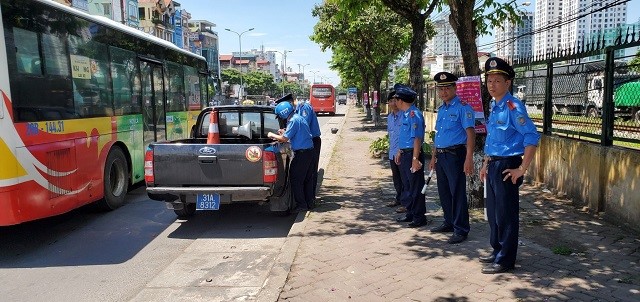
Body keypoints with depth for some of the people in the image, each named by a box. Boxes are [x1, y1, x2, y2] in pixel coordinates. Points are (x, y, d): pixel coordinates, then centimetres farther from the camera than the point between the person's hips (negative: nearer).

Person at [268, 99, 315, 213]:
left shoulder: (293, 121, -17)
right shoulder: (298, 117, 14)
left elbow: (284, 139, -16)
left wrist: (272, 135, -2)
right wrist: (284, 133, 19)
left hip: (302, 152, -10)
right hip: (308, 151, 10)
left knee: (295, 179, -3)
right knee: (306, 178, 15)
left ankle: (301, 204, 0)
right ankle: (308, 202, 22)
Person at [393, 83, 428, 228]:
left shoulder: (414, 114, -18)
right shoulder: (405, 114, 12)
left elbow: (417, 138, -23)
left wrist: (415, 158, -25)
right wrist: (399, 152, 23)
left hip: (413, 154, -10)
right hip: (404, 154, 10)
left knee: (416, 187, -1)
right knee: (407, 185, 17)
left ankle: (419, 217, 9)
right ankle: (410, 213, 29)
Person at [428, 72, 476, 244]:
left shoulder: (462, 108, -10)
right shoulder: (441, 109, 15)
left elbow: (470, 133, -17)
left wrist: (468, 159, -24)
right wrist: (434, 157, 20)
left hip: (455, 154, -8)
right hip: (440, 156, 8)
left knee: (457, 193, -3)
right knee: (443, 191, 16)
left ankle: (460, 230, 6)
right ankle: (449, 223, 31)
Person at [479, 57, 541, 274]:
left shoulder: (513, 107, -16)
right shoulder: (493, 106, 11)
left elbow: (532, 138, -22)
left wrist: (522, 169, -21)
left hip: (507, 166, -9)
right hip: (493, 165, 9)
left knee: (505, 214, 2)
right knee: (492, 211, 18)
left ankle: (505, 260, 15)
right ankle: (497, 251, 34)